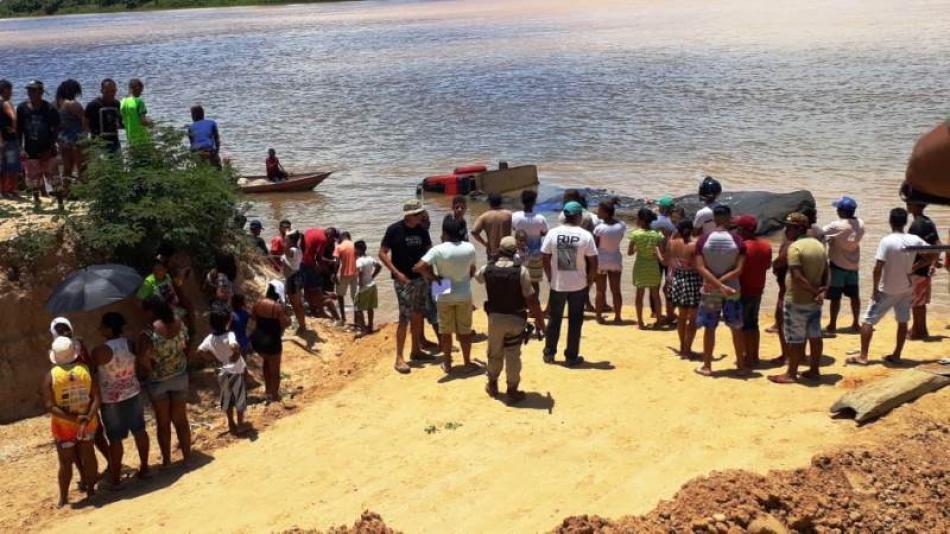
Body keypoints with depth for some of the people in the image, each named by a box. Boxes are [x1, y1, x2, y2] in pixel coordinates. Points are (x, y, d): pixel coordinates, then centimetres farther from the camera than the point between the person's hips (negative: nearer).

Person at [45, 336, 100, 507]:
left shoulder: (51, 376, -14)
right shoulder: (85, 370, -9)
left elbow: (50, 406, -19)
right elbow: (96, 397, -15)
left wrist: (74, 419, -21)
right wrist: (87, 418, -20)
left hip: (63, 425, -2)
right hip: (88, 422, 2)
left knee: (66, 462, 10)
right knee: (88, 455, 19)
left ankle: (63, 499, 21)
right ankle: (90, 489, 33)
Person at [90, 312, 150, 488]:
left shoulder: (101, 351, -22)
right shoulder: (130, 343, -6)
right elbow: (143, 364, 2)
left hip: (111, 399, -5)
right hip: (133, 393, 5)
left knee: (115, 439, 5)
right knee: (139, 431, 17)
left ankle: (115, 478, 16)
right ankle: (144, 468, 30)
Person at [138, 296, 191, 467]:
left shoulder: (149, 333, -25)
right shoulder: (178, 323, -8)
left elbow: (144, 359, -32)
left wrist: (150, 370, -13)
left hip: (158, 381, -4)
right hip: (180, 376, 4)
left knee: (163, 422, 13)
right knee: (181, 419, 18)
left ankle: (167, 461, 23)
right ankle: (187, 455, 26)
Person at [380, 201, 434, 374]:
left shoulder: (421, 230, 3)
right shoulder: (394, 229, -11)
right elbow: (382, 253, -9)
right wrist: (397, 273, -16)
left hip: (421, 278, 6)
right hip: (403, 280, -6)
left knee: (417, 316, 13)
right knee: (405, 318, -9)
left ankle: (415, 351, 27)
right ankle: (399, 358, -4)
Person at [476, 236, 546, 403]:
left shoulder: (487, 270, -6)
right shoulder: (521, 271, -17)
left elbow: (476, 276, 20)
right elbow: (531, 299, -16)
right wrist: (539, 319, -4)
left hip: (495, 318, 3)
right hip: (516, 319, -2)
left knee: (494, 353, 20)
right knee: (513, 355, 7)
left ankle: (492, 384, 36)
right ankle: (512, 391, 14)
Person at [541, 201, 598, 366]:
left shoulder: (553, 233, -6)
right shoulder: (585, 235, -9)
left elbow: (545, 259, -2)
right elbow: (593, 262, -7)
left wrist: (550, 278, 10)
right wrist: (589, 281, 6)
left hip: (557, 284, 1)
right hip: (578, 285, -1)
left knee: (554, 319, 15)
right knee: (575, 321, 9)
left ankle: (549, 353, 22)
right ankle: (572, 357, 13)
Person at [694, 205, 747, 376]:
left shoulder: (703, 240, -6)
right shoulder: (737, 241, -7)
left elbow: (701, 268, -13)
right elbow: (738, 269, -14)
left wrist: (718, 285, -17)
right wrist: (721, 282, -14)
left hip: (710, 290, 0)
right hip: (733, 290, 0)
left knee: (709, 328, 8)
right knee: (736, 328, 14)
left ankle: (707, 366, 11)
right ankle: (741, 363, 23)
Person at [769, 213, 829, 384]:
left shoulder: (795, 247, -17)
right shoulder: (819, 245, 8)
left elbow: (797, 277, -24)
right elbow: (825, 272, 7)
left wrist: (815, 291, -17)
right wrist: (822, 291, -4)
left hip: (796, 301, -8)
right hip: (815, 301, 8)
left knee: (794, 339, 0)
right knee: (815, 336, 13)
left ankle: (791, 374, 7)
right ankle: (814, 370, 21)